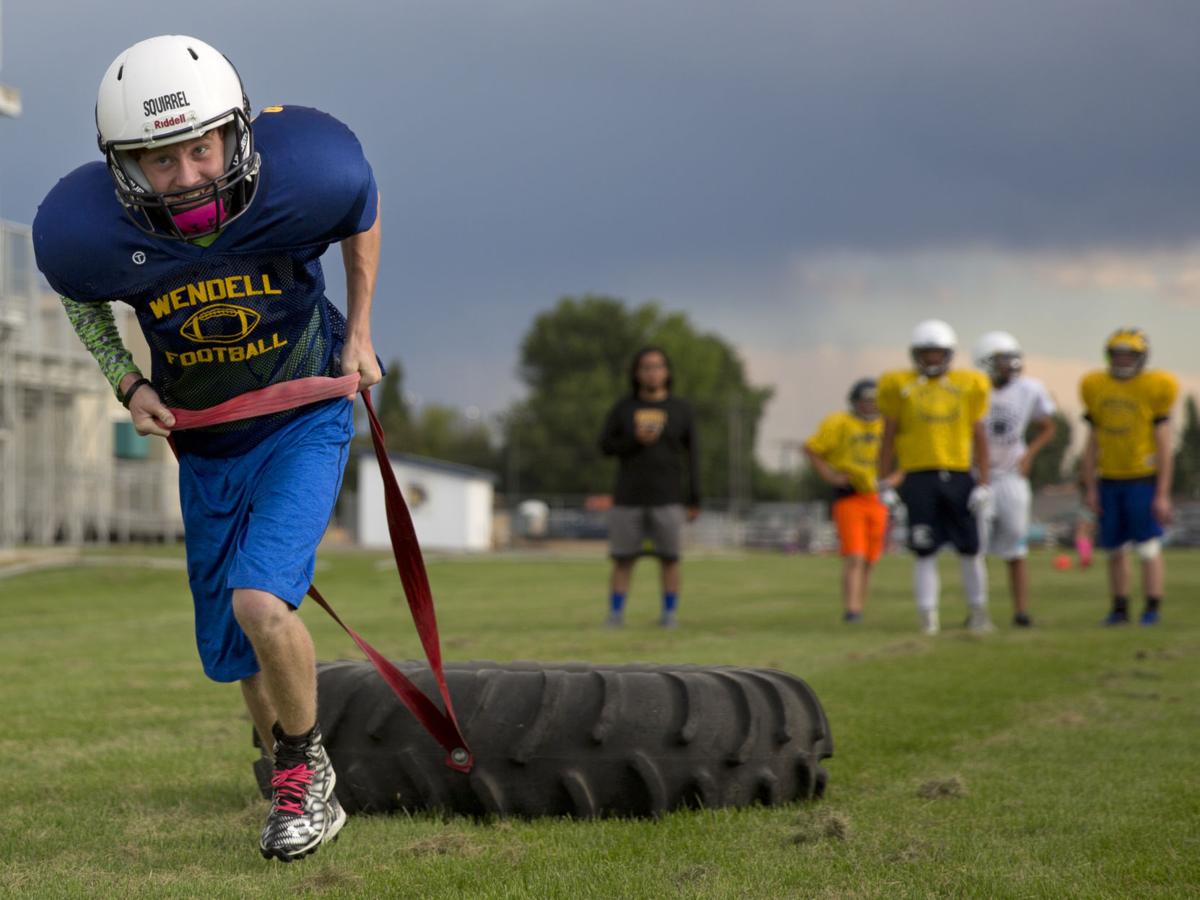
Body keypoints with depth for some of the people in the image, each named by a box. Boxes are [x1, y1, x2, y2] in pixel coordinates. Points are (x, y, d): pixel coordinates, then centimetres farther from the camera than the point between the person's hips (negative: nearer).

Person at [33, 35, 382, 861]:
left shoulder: (307, 172, -28)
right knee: (236, 654, 11)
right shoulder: (84, 231, -24)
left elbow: (363, 216, -1)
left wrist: (358, 333, 5)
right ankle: (301, 784, 40)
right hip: (205, 445, 3)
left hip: (306, 419, -3)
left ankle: (304, 769, 2)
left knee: (260, 605, -24)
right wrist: (128, 383, -9)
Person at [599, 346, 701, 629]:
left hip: (667, 499, 0)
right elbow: (605, 446, 3)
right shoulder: (623, 407, 5)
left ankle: (670, 613, 8)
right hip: (628, 498, 0)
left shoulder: (681, 409, 3)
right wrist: (635, 440, -15)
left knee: (669, 558, 0)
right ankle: (615, 613, 6)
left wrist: (694, 500, -2)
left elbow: (692, 457, 3)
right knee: (622, 559, 0)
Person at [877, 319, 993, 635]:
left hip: (958, 476, 1)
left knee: (969, 548, 4)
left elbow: (979, 437, 10)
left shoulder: (968, 385, 8)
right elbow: (889, 437, 9)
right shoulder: (899, 386, 5)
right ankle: (928, 617, 2)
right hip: (919, 476, -1)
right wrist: (884, 483, 5)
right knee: (924, 551, -3)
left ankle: (978, 612, 16)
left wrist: (983, 483, 4)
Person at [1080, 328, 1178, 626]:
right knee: (1115, 550, 8)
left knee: (1148, 548, -5)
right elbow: (1092, 445, 10)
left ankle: (1152, 609, 2)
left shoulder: (1155, 389, -7)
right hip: (1110, 480, 4)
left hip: (1144, 479, -4)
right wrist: (1091, 488, 8)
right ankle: (1120, 608, 18)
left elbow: (1163, 446, -6)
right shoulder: (1096, 388, 5)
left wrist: (1163, 494, -9)